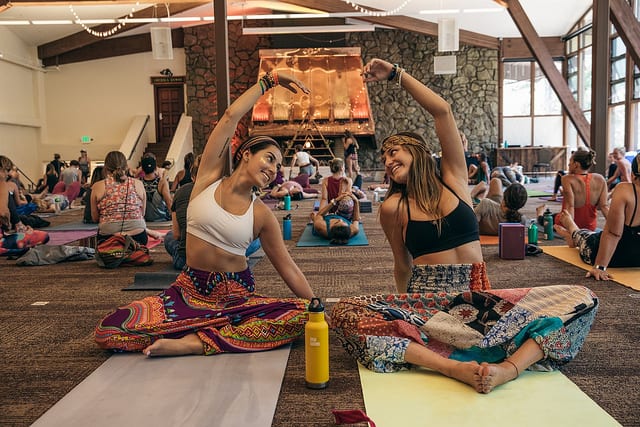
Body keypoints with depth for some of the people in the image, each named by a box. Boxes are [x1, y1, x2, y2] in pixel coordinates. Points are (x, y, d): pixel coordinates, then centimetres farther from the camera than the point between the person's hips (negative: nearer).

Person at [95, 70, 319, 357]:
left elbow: (288, 268, 4)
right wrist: (269, 80, 3)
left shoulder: (262, 215, 0)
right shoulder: (210, 178, -2)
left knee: (300, 316, -28)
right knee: (108, 331, -18)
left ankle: (194, 342, -25)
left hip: (238, 297, 1)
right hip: (190, 290, 0)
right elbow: (231, 116, -5)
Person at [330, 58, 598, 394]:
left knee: (580, 299, -16)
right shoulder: (393, 207, 4)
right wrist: (404, 306, 15)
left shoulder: (453, 179, 5)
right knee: (344, 313, -28)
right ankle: (453, 367, -40)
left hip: (477, 297, 2)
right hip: (426, 301, -1)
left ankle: (509, 368, -38)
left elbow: (442, 111, -4)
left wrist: (396, 74, -3)